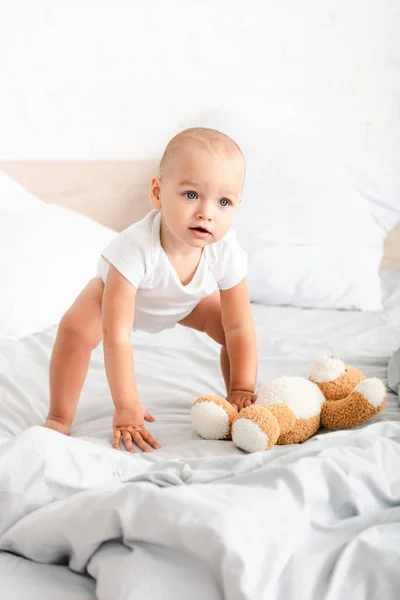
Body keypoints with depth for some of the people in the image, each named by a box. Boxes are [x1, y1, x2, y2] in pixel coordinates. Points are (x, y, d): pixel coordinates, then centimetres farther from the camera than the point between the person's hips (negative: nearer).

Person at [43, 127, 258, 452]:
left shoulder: (227, 254, -36)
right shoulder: (134, 248, -47)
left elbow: (239, 328, -23)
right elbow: (116, 335, -44)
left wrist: (241, 391, -22)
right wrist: (126, 407, -41)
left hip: (188, 300, 4)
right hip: (118, 289, -3)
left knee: (229, 326, -13)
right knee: (76, 329, -28)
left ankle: (234, 406, 12)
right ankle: (59, 419, -8)